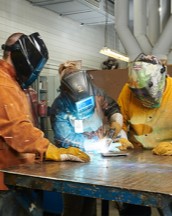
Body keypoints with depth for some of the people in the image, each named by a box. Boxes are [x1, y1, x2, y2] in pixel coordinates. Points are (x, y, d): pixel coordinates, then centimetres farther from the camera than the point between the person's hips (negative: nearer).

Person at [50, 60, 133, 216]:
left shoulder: (96, 93, -7)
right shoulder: (60, 106, -19)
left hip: (97, 156, 4)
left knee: (91, 201, 17)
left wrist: (116, 123, -17)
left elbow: (113, 109, 6)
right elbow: (66, 140, -23)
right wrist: (97, 145, -28)